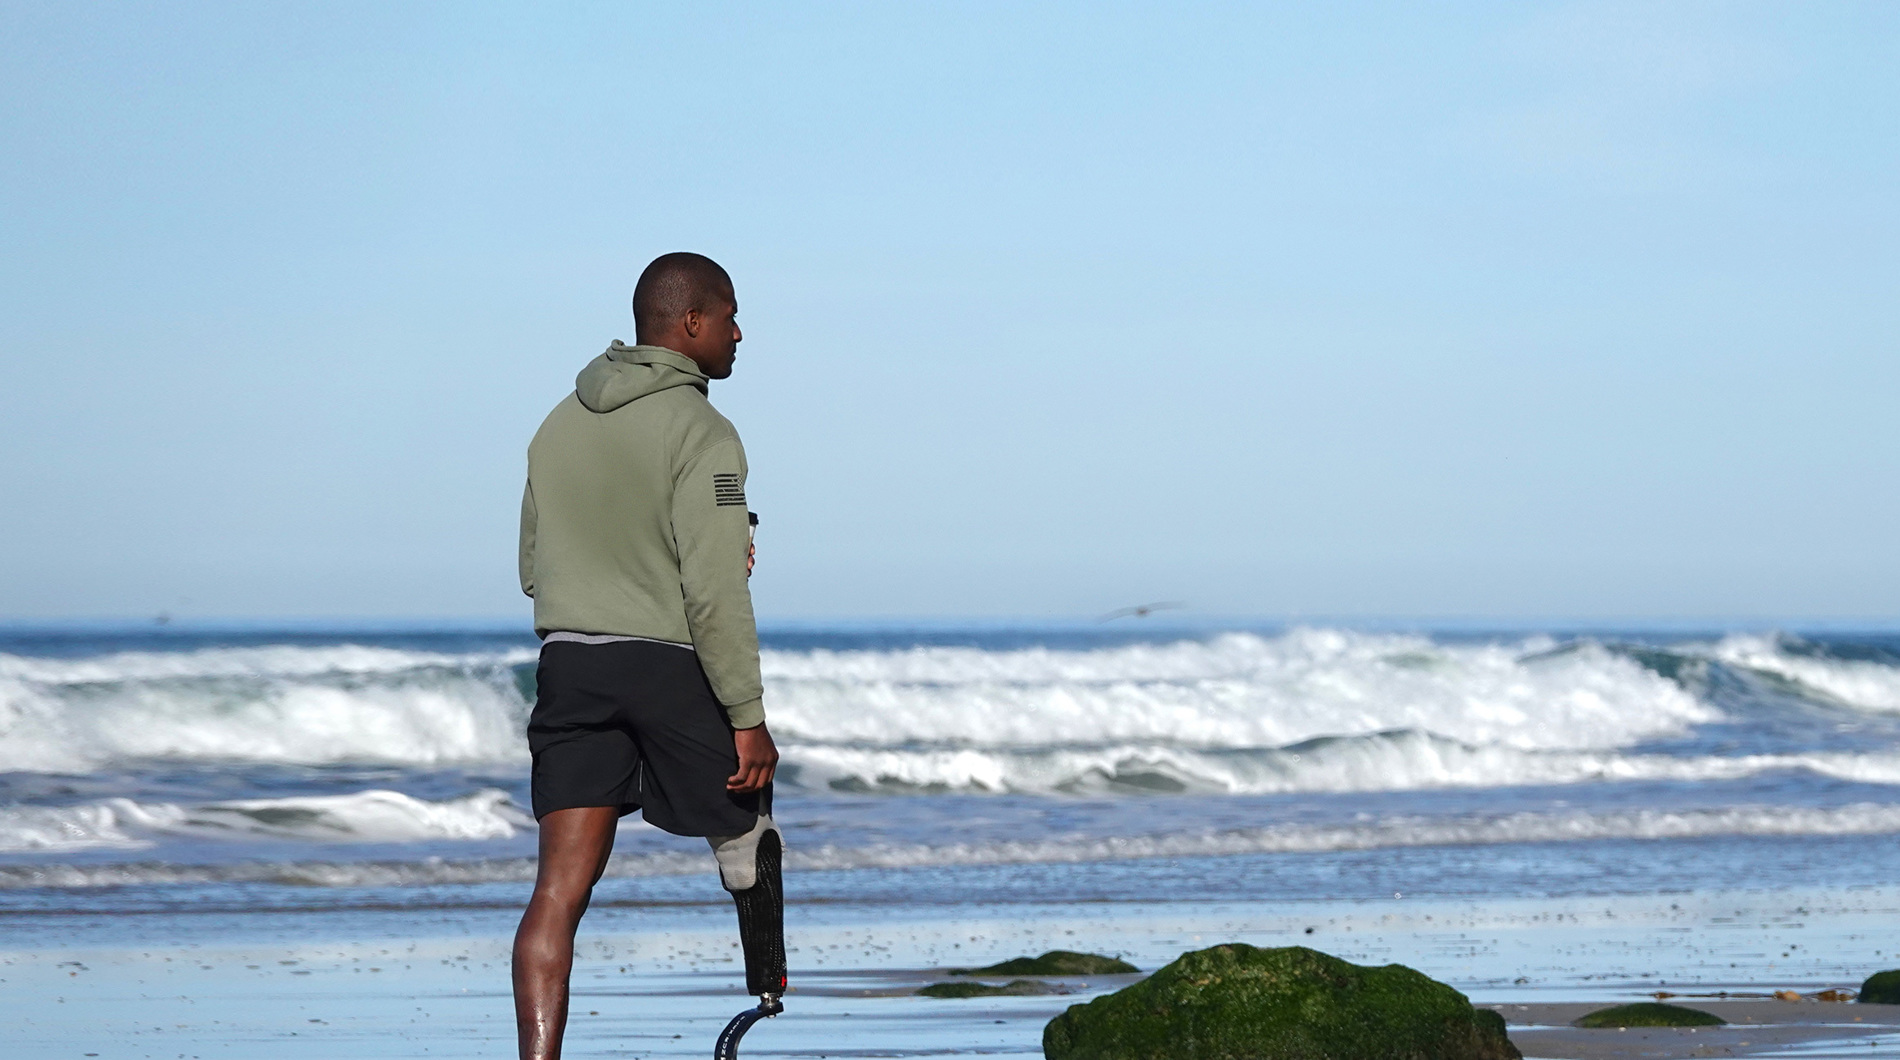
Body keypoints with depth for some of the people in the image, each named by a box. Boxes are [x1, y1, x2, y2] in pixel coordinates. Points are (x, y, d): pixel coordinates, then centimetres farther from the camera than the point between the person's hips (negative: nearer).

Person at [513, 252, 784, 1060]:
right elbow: (715, 591, -18)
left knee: (562, 885, -4)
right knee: (743, 831, 22)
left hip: (569, 660, 5)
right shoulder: (699, 432, -12)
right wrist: (748, 717, -16)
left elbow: (533, 571, 18)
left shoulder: (560, 425, 11)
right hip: (671, 665, -5)